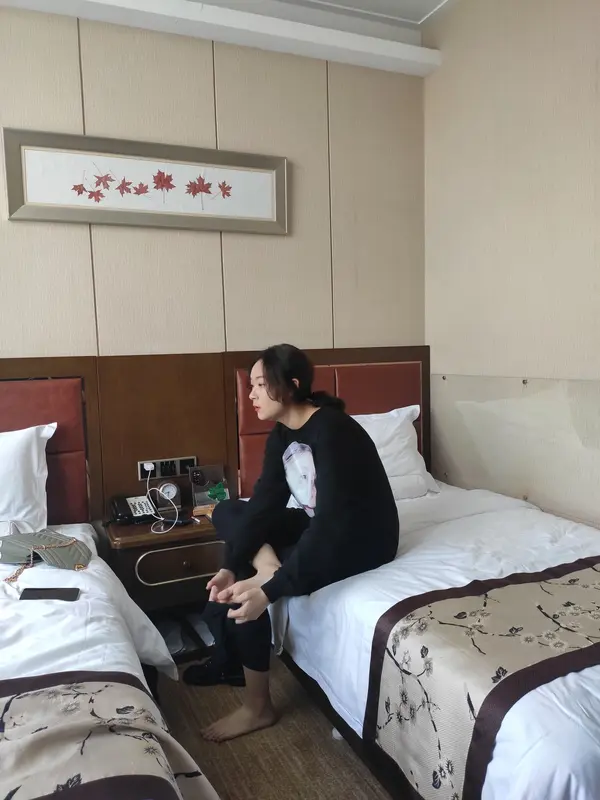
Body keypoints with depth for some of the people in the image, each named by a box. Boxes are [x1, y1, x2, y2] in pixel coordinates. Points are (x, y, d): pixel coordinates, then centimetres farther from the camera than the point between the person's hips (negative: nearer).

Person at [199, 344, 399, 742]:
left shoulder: (332, 431, -27)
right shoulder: (281, 435, -2)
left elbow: (331, 521, -33)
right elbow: (264, 505, -6)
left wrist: (270, 589, -35)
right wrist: (231, 566, -19)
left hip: (361, 538, -8)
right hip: (320, 528, 9)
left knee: (248, 593, -18)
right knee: (228, 511, 1)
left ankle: (257, 707, 1)